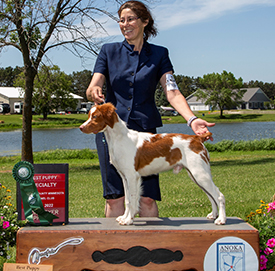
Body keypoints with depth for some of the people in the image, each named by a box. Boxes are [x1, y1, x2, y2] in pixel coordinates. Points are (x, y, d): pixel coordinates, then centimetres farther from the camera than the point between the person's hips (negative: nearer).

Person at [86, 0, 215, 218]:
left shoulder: (158, 54, 8)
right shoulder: (109, 51, 9)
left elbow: (172, 92, -4)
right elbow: (92, 87, 0)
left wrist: (192, 119, -20)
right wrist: (93, 92, -25)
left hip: (144, 130, 0)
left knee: (147, 197, -4)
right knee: (114, 196, -2)